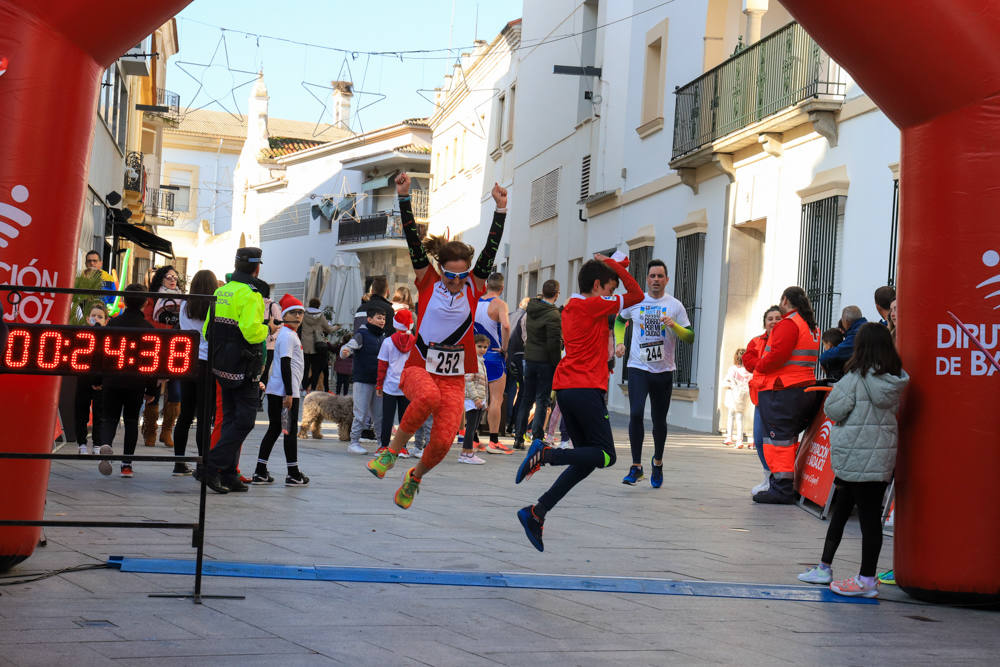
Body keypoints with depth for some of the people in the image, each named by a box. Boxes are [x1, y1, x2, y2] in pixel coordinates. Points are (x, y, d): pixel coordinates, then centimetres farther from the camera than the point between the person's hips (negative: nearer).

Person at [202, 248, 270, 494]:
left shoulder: (220, 292, 11)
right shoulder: (250, 294, -14)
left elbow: (207, 331, 12)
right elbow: (252, 331, -24)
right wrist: (265, 329, -5)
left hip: (221, 366, 8)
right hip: (242, 369, -8)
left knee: (230, 418, 14)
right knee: (244, 420, -3)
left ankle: (229, 475, 15)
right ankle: (212, 466, -12)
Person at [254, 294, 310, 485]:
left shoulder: (290, 334, 19)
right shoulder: (287, 335, -12)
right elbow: (285, 364, -18)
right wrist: (289, 393, -21)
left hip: (277, 391, 10)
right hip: (285, 391, -10)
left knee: (274, 429, 10)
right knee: (290, 429, -4)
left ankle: (260, 472, 11)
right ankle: (293, 474, 1)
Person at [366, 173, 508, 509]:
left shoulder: (474, 288, 4)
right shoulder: (427, 282, 2)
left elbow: (491, 249, -2)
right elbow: (413, 240, -4)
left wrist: (501, 209, -9)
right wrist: (404, 198, -11)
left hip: (454, 377, 2)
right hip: (420, 368, -2)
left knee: (442, 442, -12)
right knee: (428, 397, -37)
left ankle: (415, 477, 21)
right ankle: (392, 450, -15)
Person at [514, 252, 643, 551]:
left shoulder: (572, 306, 19)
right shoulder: (593, 305, -6)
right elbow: (637, 295, -2)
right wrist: (614, 264, 5)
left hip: (564, 388, 9)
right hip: (586, 388, -9)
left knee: (586, 460, 10)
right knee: (605, 456, -5)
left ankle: (536, 512, 1)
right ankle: (545, 453, -22)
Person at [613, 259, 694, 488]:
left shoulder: (675, 306, 1)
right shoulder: (635, 301, 5)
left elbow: (690, 337, -1)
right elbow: (620, 319, 26)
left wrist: (673, 325, -19)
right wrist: (619, 342, 10)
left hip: (664, 370, 0)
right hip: (638, 368, 0)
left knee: (659, 420, 7)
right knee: (636, 414, -16)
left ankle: (657, 462, 31)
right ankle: (636, 467, -9)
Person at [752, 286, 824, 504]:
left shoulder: (789, 324, -12)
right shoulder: (812, 326, 17)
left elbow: (776, 355, -23)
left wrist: (760, 366, -3)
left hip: (782, 390, -9)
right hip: (807, 387, 9)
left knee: (779, 438, -6)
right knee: (789, 439, 16)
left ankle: (782, 489, -8)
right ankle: (789, 486, 20)